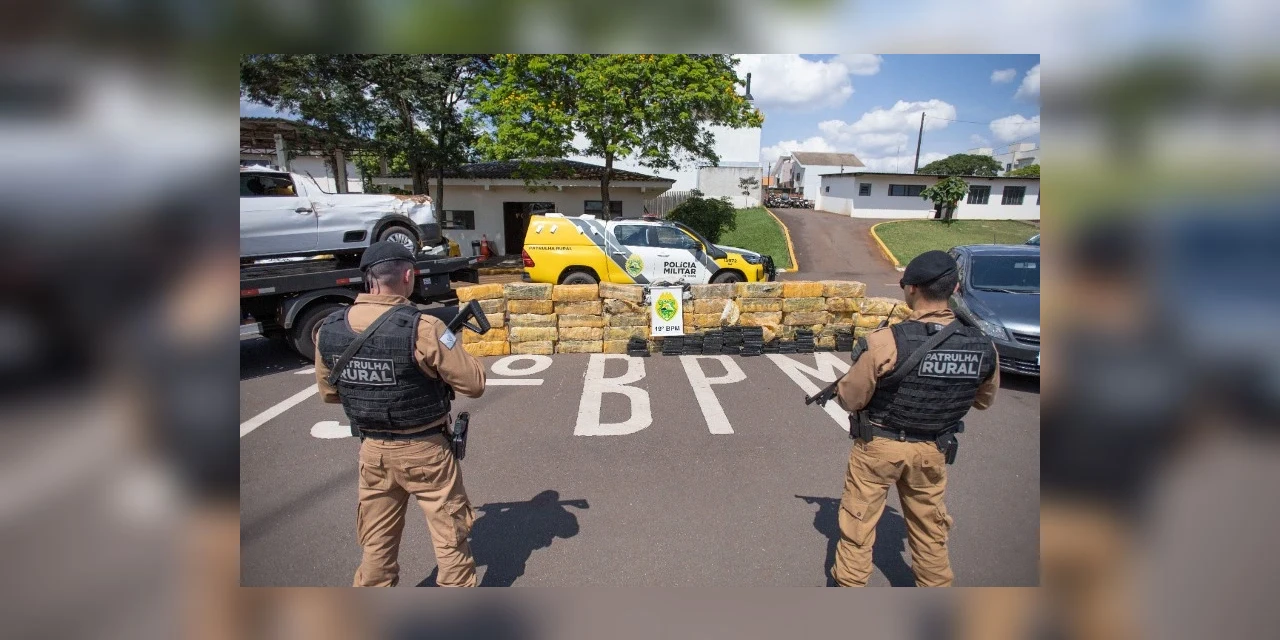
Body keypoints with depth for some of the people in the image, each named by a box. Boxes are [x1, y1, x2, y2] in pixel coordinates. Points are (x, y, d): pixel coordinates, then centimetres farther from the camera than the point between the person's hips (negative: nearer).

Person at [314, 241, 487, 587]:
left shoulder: (328, 330, -6)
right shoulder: (422, 328, -24)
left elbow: (328, 392, 8)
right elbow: (474, 384, -17)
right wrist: (449, 348, -1)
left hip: (372, 450, 5)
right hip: (424, 450, -5)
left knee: (376, 540, 22)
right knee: (450, 535, 14)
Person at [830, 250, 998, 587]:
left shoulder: (887, 342, -26)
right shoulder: (983, 347, -11)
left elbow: (850, 399, -16)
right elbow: (983, 400, 7)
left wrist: (842, 386, 5)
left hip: (879, 446, -4)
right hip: (933, 451, 4)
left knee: (858, 524, 14)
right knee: (930, 528, 24)